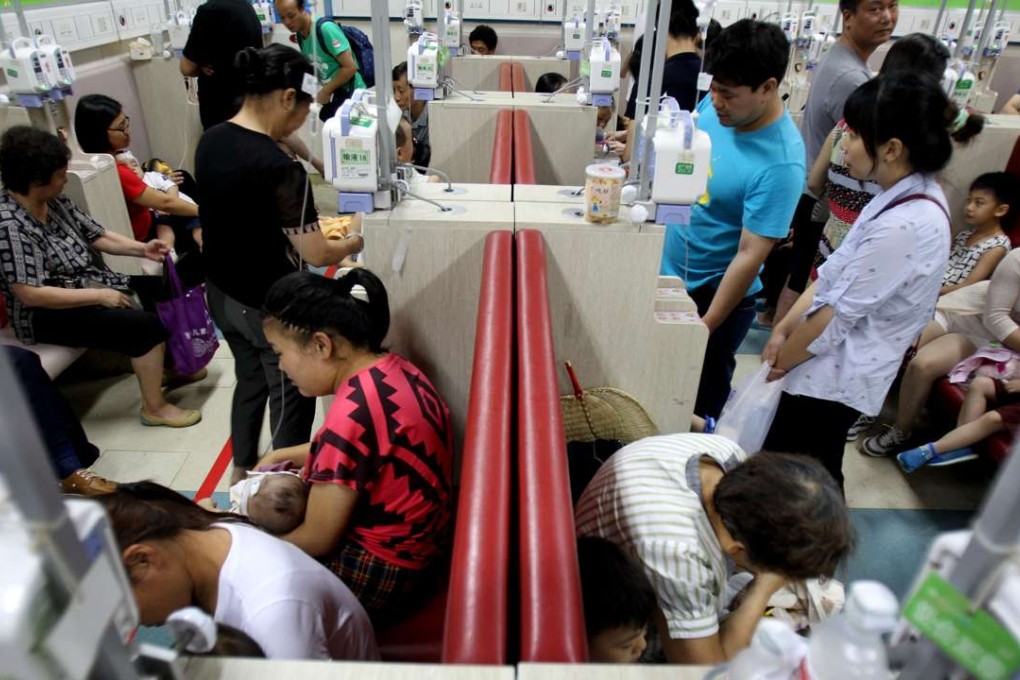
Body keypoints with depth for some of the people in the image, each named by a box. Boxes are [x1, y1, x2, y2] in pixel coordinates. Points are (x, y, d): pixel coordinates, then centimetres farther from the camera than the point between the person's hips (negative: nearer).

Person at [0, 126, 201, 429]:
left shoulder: (54, 201, -1)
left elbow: (97, 236, 7)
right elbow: (31, 294, -28)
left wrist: (142, 248, -9)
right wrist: (99, 297, -25)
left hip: (89, 283, 9)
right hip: (48, 315, -9)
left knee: (163, 290, 2)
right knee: (144, 324, -22)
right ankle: (154, 407, -7)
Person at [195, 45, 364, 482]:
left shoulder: (210, 141, -2)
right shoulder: (279, 168, -27)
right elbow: (317, 255, -23)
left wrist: (304, 223, 11)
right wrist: (353, 243, -3)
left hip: (222, 294, 8)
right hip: (270, 307, -8)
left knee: (250, 380, 26)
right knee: (291, 398, 13)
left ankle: (242, 471, 44)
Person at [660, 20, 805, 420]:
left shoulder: (781, 163, -28)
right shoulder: (713, 106, -8)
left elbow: (749, 257, -26)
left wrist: (705, 328, -22)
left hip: (714, 293, -7)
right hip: (668, 271, 7)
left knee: (696, 403, 14)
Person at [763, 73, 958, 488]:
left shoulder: (905, 225, -27)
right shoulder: (907, 195, 3)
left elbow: (838, 315, -20)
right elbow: (836, 274, 6)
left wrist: (780, 360, -6)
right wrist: (783, 329, 3)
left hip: (835, 380, -9)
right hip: (838, 371, 9)